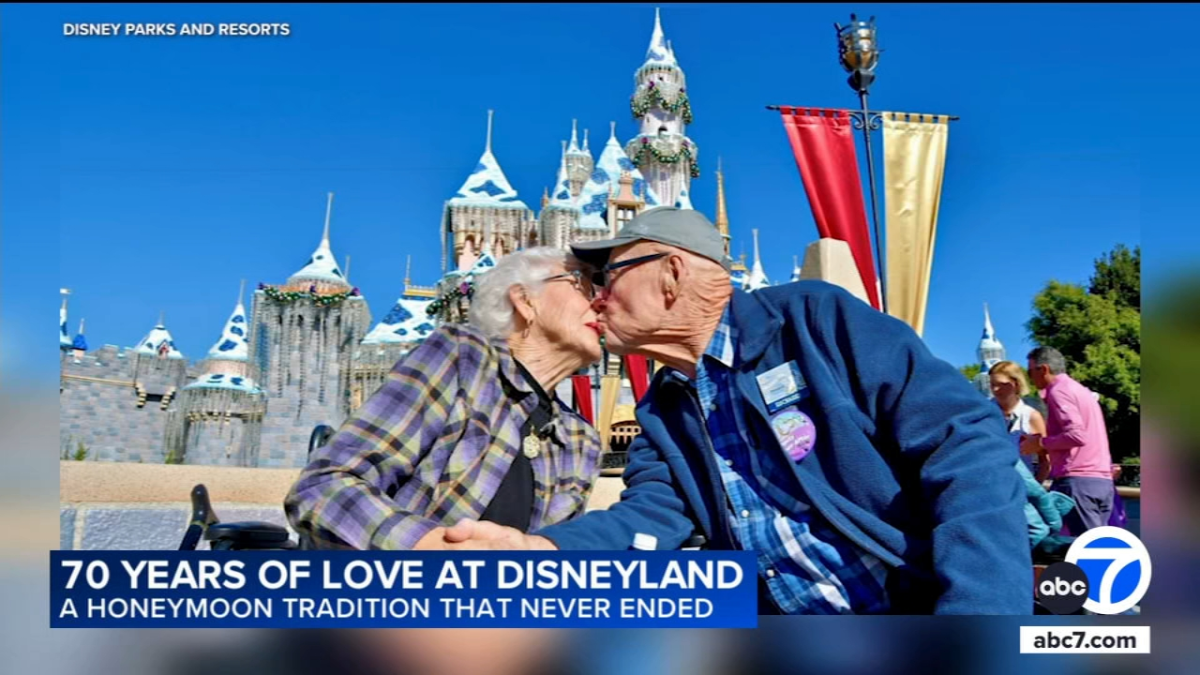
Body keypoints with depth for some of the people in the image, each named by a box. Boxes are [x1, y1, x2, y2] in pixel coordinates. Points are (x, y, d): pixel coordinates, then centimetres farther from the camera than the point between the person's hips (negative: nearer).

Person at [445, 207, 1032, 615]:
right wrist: (538, 547, -24)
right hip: (796, 642, 5)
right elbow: (650, 514, -6)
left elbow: (967, 439, -16)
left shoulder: (814, 319, -10)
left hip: (924, 605, -4)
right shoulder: (662, 412, 8)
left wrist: (979, 609, -26)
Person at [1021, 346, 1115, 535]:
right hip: (1103, 481, 9)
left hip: (1078, 480, -9)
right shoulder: (1081, 390, 23)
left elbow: (1077, 435, -18)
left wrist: (1041, 443, -6)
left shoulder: (1058, 390, -6)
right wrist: (1045, 444, 18)